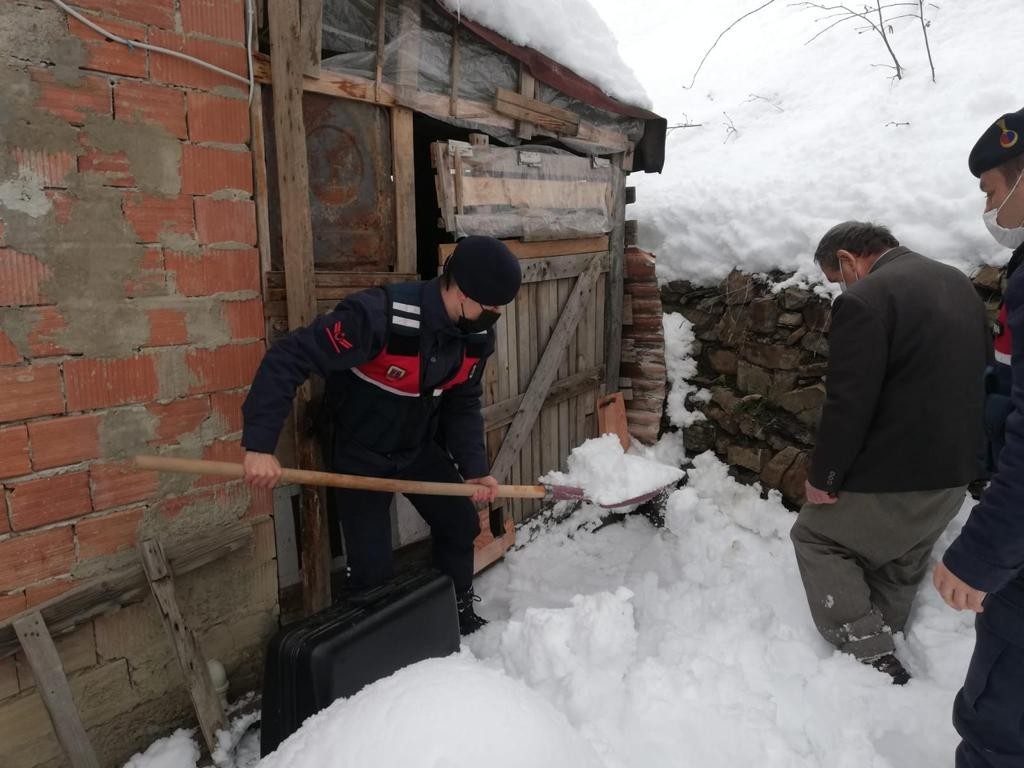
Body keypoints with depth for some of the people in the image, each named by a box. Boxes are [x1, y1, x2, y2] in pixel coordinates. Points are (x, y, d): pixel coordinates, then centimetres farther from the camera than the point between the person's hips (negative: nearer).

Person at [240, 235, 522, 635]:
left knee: (461, 525, 13)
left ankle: (460, 615, 37)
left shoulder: (477, 334, -12)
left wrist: (474, 468, -9)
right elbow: (288, 358, -33)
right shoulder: (379, 315, -36)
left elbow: (463, 405, 0)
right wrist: (260, 444, -37)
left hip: (420, 448, 6)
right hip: (360, 453, -6)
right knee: (371, 566, -4)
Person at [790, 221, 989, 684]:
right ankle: (881, 643, 40)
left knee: (815, 536, 12)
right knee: (902, 559, 24)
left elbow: (848, 404, -23)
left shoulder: (865, 299, -21)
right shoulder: (959, 284, 8)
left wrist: (822, 477, -11)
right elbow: (982, 374, 16)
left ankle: (869, 652, 11)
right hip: (955, 467, 9)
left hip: (895, 471, -8)